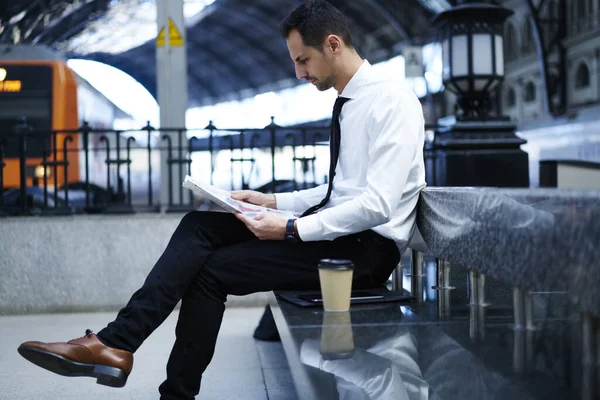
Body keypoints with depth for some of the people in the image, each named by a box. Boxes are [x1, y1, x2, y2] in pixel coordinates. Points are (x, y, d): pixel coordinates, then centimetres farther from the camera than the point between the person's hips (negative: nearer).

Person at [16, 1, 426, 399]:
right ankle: (116, 343, -12)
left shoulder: (392, 100, -15)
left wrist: (290, 230, -22)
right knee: (201, 225, -7)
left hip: (368, 247, -8)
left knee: (213, 269, -15)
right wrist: (272, 201, 8)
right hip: (337, 229, 8)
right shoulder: (349, 101, 14)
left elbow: (377, 206, -24)